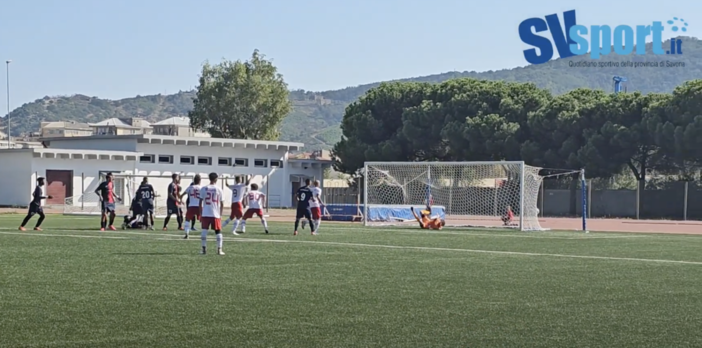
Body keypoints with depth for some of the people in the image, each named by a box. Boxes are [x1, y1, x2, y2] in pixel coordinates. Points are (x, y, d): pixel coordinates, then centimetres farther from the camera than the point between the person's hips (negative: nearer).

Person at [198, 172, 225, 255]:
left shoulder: (204, 189, 1)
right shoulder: (219, 189, 2)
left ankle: (204, 249, 3)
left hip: (205, 214, 0)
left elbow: (200, 202, 2)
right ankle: (219, 249, 1)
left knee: (204, 231, 8)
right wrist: (220, 214, 14)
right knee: (218, 232, 8)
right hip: (216, 214, 0)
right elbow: (221, 204, 4)